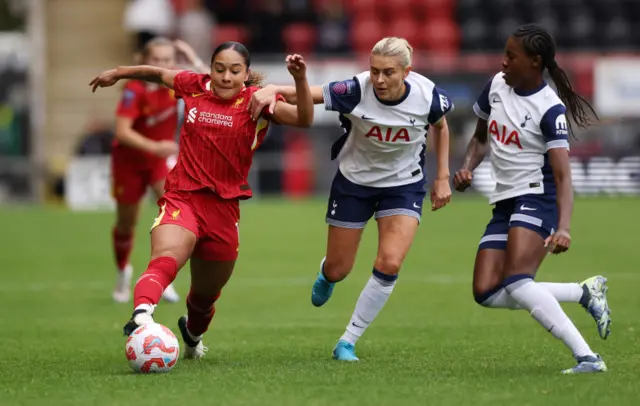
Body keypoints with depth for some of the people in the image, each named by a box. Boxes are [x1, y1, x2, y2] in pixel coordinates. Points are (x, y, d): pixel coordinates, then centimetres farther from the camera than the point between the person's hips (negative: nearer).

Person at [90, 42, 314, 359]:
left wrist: (299, 79, -33)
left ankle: (192, 334, 51)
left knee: (206, 295, 19)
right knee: (165, 260, -33)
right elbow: (158, 74, 24)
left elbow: (303, 119, -17)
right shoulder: (194, 87, 3)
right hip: (181, 199, -1)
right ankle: (141, 314, -59)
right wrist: (118, 73, 34)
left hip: (224, 208, 1)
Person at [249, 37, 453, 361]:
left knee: (389, 264, -19)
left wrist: (442, 177, 1)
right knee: (337, 271, 9)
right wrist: (273, 89, -58)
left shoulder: (427, 96, -22)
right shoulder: (356, 91, -29)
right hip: (354, 182, 0)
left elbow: (441, 126, 1)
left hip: (404, 185, 0)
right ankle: (326, 274, 52)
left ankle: (348, 343, -1)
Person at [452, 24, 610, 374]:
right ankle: (585, 292, 6)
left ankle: (587, 358, -25)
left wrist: (563, 228, -38)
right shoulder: (497, 84, 6)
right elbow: (481, 137, 23)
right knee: (486, 292, -6)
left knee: (516, 283, -27)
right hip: (505, 202, 8)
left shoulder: (550, 109, -15)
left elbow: (563, 175, -23)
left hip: (537, 199, -8)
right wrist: (467, 169, 3)